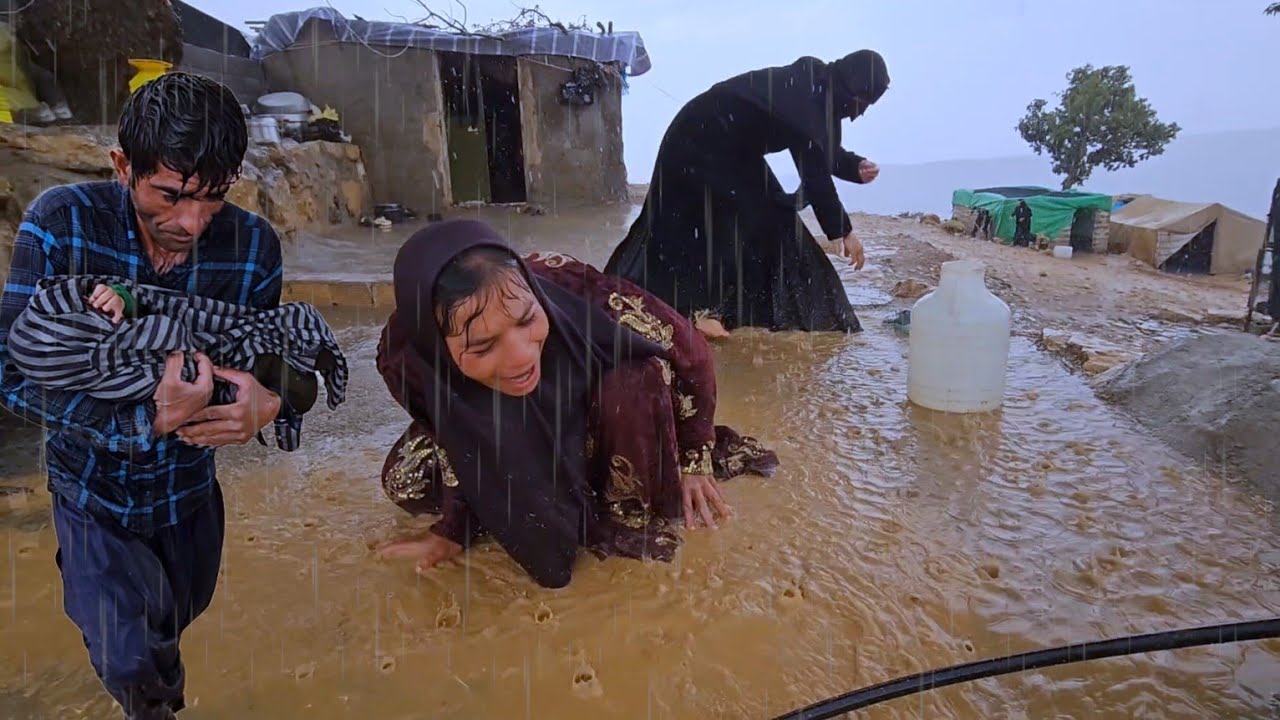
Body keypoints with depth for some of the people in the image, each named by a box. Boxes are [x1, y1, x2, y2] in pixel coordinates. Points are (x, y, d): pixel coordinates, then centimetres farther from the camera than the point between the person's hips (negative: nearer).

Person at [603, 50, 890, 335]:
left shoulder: (820, 91, -1)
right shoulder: (805, 97, -28)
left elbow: (825, 153, 9)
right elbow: (812, 170, -28)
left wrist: (857, 166, -11)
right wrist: (843, 230, -22)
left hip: (733, 149, 10)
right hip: (698, 144, -10)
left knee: (770, 216, 5)